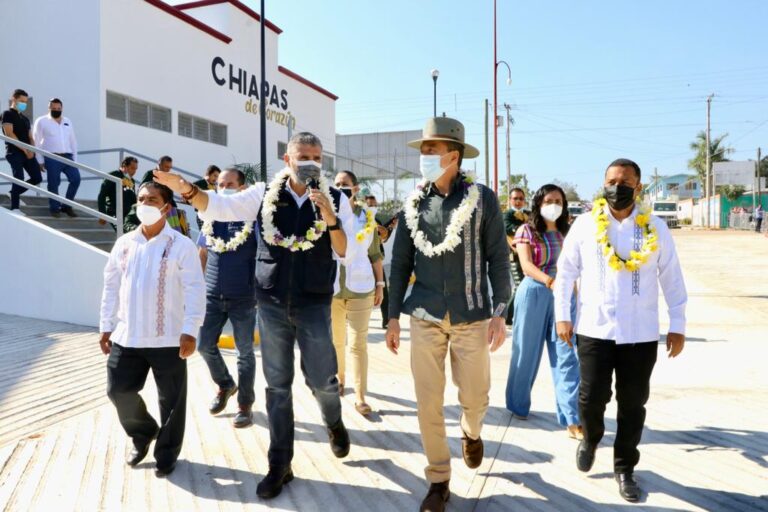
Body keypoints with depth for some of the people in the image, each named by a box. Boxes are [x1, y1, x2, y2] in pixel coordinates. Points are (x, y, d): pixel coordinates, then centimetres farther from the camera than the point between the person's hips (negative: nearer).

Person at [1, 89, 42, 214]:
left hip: (28, 153, 7)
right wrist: (25, 150, -13)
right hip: (14, 153, -7)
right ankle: (14, 208, -7)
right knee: (19, 178, -14)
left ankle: (14, 193, 22)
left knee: (37, 178, 2)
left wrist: (31, 150, -3)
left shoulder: (25, 118, 21)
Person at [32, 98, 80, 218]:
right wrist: (40, 161, -5)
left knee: (76, 179, -7)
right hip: (52, 158, -4)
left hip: (68, 157, 4)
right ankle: (55, 209, 10)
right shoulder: (41, 121, 4)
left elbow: (73, 141, 18)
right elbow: (37, 142, 0)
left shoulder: (67, 121, 18)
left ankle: (66, 206, 7)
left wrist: (75, 159, 10)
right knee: (53, 184, -2)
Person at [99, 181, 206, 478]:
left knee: (171, 401, 6)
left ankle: (166, 455, 25)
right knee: (118, 390, 9)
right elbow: (111, 286, 13)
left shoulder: (181, 245, -7)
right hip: (126, 337, 4)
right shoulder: (124, 243, 8)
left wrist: (190, 331, -16)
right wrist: (106, 326, 11)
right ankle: (144, 434, 36)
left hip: (167, 339, -4)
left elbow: (195, 290, -10)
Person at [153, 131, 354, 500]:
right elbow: (218, 207, -7)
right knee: (277, 385, 9)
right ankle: (279, 465, 23)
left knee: (321, 380, 5)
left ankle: (334, 424, 41)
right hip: (272, 303, 1)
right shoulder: (264, 194, 0)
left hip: (314, 304, -1)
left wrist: (329, 218, -24)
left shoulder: (334, 199, -3)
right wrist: (186, 190, -25)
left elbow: (344, 252, -9)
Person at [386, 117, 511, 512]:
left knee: (474, 396, 9)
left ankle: (471, 433, 45)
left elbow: (498, 259, -2)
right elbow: (400, 263, 7)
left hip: (471, 316, -2)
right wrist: (393, 316, 5)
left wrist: (499, 312, -8)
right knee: (428, 404, 4)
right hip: (425, 317, 2)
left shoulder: (482, 198, -3)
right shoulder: (414, 203, 4)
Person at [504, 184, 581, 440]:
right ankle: (518, 405, 28)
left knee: (566, 356, -3)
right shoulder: (526, 231, -2)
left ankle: (572, 419, -1)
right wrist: (551, 281, -29)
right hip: (534, 294, -3)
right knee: (527, 353, 8)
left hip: (563, 295, 3)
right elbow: (526, 265, -14)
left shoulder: (566, 232, 11)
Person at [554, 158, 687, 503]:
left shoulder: (656, 228, 2)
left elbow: (672, 279, 6)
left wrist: (678, 326, 4)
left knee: (633, 404, 8)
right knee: (591, 398, 1)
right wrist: (562, 315, 1)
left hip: (641, 333, 1)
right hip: (594, 329, -1)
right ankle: (590, 439, 35)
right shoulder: (585, 224, 0)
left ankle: (624, 468, 28)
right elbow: (566, 271, 4)